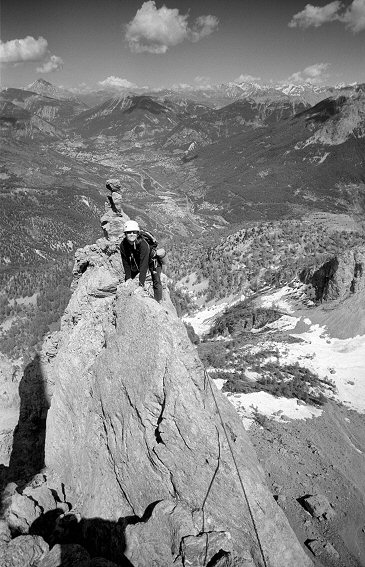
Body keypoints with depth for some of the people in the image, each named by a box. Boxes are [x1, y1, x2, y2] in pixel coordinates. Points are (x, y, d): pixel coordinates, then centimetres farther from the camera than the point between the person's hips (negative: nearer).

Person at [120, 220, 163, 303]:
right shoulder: (123, 245, -23)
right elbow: (126, 263, -14)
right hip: (136, 263, 5)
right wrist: (128, 278, -19)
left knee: (156, 282, -17)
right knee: (127, 282, 3)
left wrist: (141, 285, -43)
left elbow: (144, 265, -41)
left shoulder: (143, 244, -39)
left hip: (151, 261, -5)